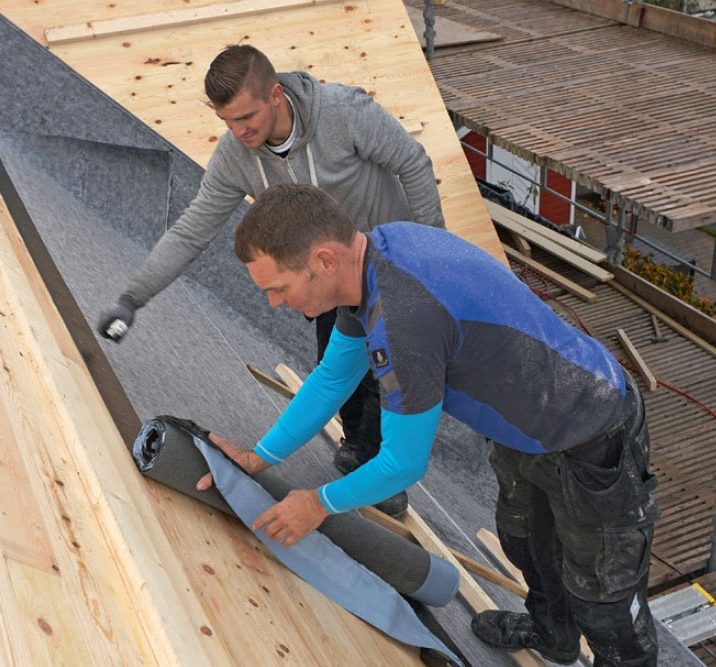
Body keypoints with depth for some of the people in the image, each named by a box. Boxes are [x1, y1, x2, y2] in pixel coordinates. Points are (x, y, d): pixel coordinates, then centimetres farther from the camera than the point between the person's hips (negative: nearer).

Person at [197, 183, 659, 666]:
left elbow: (405, 463, -24)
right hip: (533, 428, 10)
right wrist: (260, 457, 7)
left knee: (604, 602, 12)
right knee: (525, 539, 32)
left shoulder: (402, 318, -39)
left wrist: (321, 503, -7)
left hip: (594, 449, -10)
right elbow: (334, 375, 5)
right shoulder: (370, 251, -10)